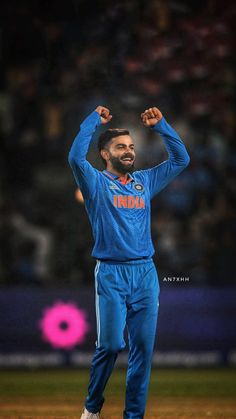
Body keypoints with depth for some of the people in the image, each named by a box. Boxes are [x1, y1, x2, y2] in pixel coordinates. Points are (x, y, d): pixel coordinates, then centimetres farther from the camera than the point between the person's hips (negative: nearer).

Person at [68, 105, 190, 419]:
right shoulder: (96, 183, 3)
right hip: (111, 274, -4)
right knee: (111, 345, -7)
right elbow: (76, 157, -15)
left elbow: (181, 159, 18)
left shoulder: (145, 181, 16)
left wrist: (160, 125, 10)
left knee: (143, 347, 2)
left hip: (145, 274, 4)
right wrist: (94, 120, -7)